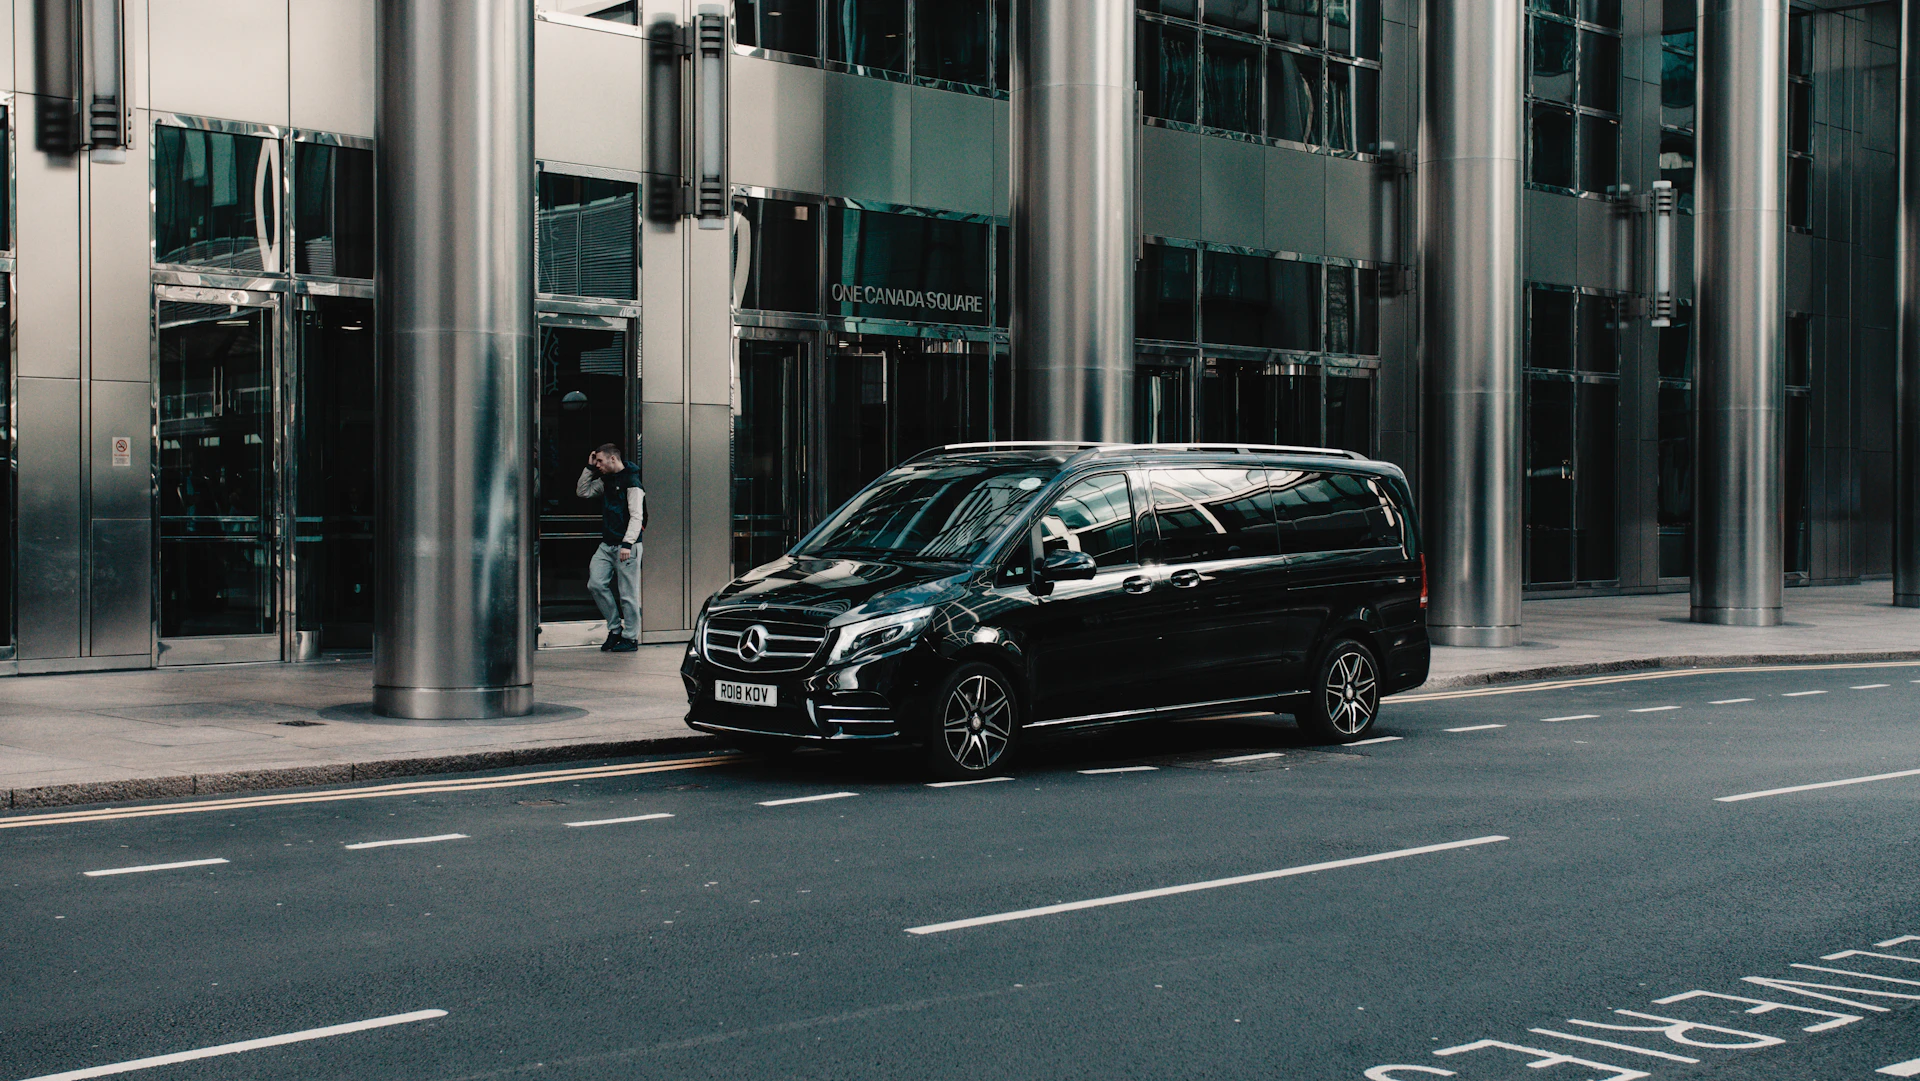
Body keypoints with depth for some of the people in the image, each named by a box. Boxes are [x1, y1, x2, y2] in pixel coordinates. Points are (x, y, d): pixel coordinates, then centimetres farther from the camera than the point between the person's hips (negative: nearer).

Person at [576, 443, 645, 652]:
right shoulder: (606, 481, 14)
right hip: (606, 545, 8)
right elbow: (582, 492, 23)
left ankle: (630, 637, 5)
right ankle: (615, 628, 12)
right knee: (596, 584, 0)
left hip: (626, 547, -8)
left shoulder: (631, 482, -11)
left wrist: (627, 543, -23)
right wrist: (589, 468, 11)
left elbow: (636, 516, -16)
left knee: (627, 594, -3)